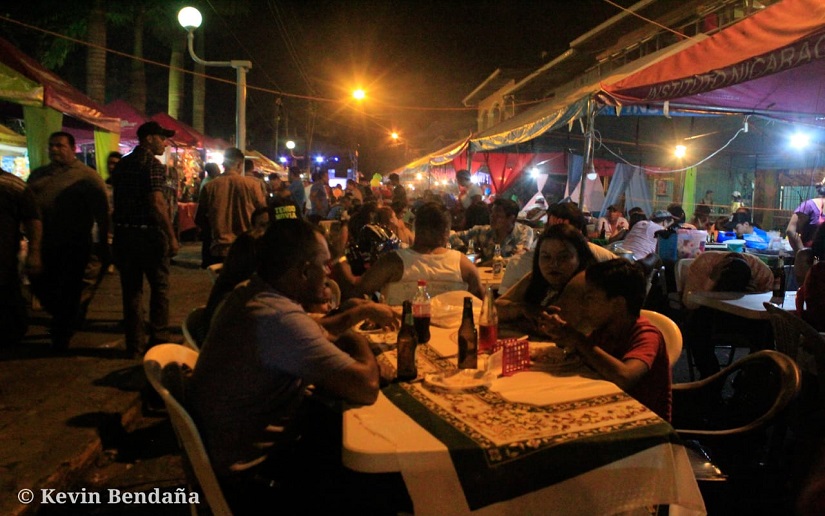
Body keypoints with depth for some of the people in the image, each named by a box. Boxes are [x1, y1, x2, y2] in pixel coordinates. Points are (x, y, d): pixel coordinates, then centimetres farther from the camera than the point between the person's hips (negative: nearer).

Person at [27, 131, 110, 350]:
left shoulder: (86, 176, -5)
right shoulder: (38, 174, 14)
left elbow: (101, 212, -8)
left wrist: (103, 243, -11)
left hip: (72, 247, -6)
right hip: (43, 243, 6)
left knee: (67, 291, 4)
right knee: (40, 286, 12)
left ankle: (61, 336, 21)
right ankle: (70, 319, 36)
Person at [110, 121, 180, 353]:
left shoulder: (122, 164, 13)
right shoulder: (153, 164, -10)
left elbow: (117, 200, 17)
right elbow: (157, 203, -19)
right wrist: (172, 237, -17)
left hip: (124, 234, 7)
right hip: (149, 234, -7)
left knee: (131, 289, 10)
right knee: (159, 287, 6)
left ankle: (135, 344, 15)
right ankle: (158, 339, 9)